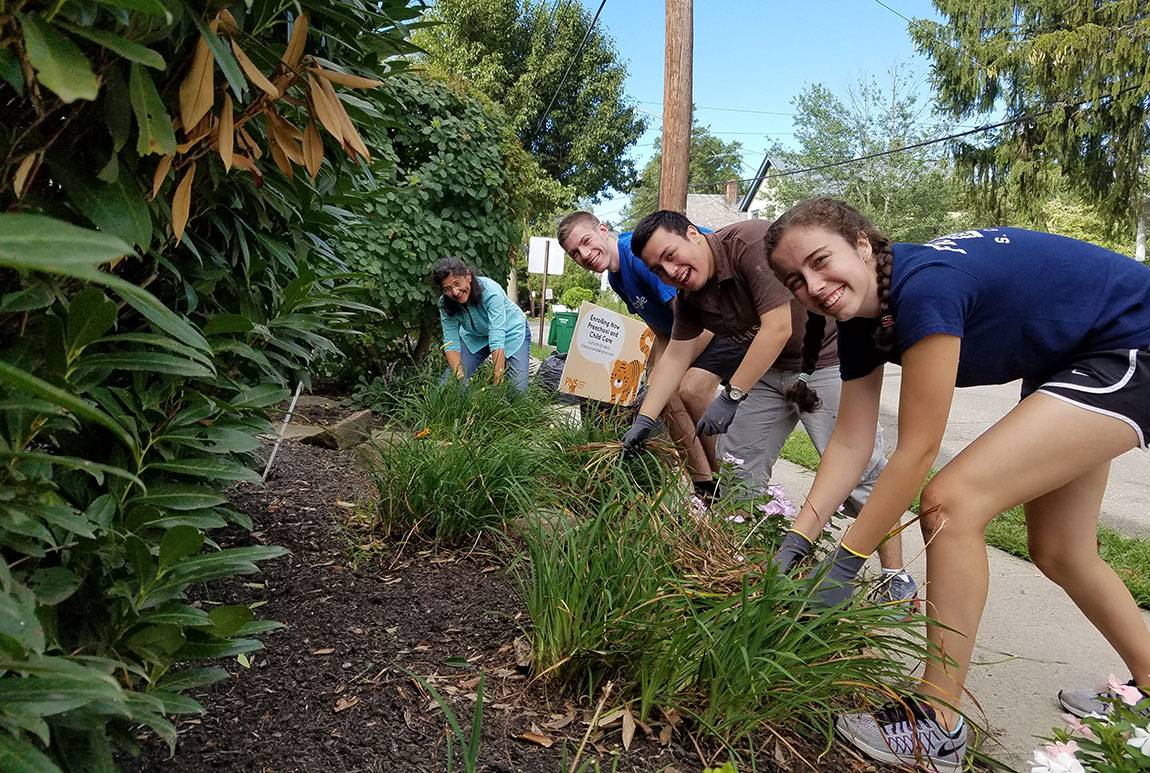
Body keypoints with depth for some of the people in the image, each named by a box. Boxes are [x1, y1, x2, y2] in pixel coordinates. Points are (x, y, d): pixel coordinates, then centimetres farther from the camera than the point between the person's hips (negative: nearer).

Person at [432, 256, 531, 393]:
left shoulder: (490, 291, -36)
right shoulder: (445, 304, -21)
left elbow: (497, 339, -42)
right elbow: (451, 342, -22)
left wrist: (497, 381, -48)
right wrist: (459, 374, -39)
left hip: (510, 331, -3)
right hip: (475, 336, 4)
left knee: (519, 389, -18)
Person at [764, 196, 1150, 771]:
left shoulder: (923, 288, -33)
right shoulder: (859, 319, -8)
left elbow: (916, 451, -29)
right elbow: (851, 442, -5)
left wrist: (845, 561, -23)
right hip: (1070, 360, 9)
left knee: (952, 501, -22)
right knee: (1058, 554, 18)